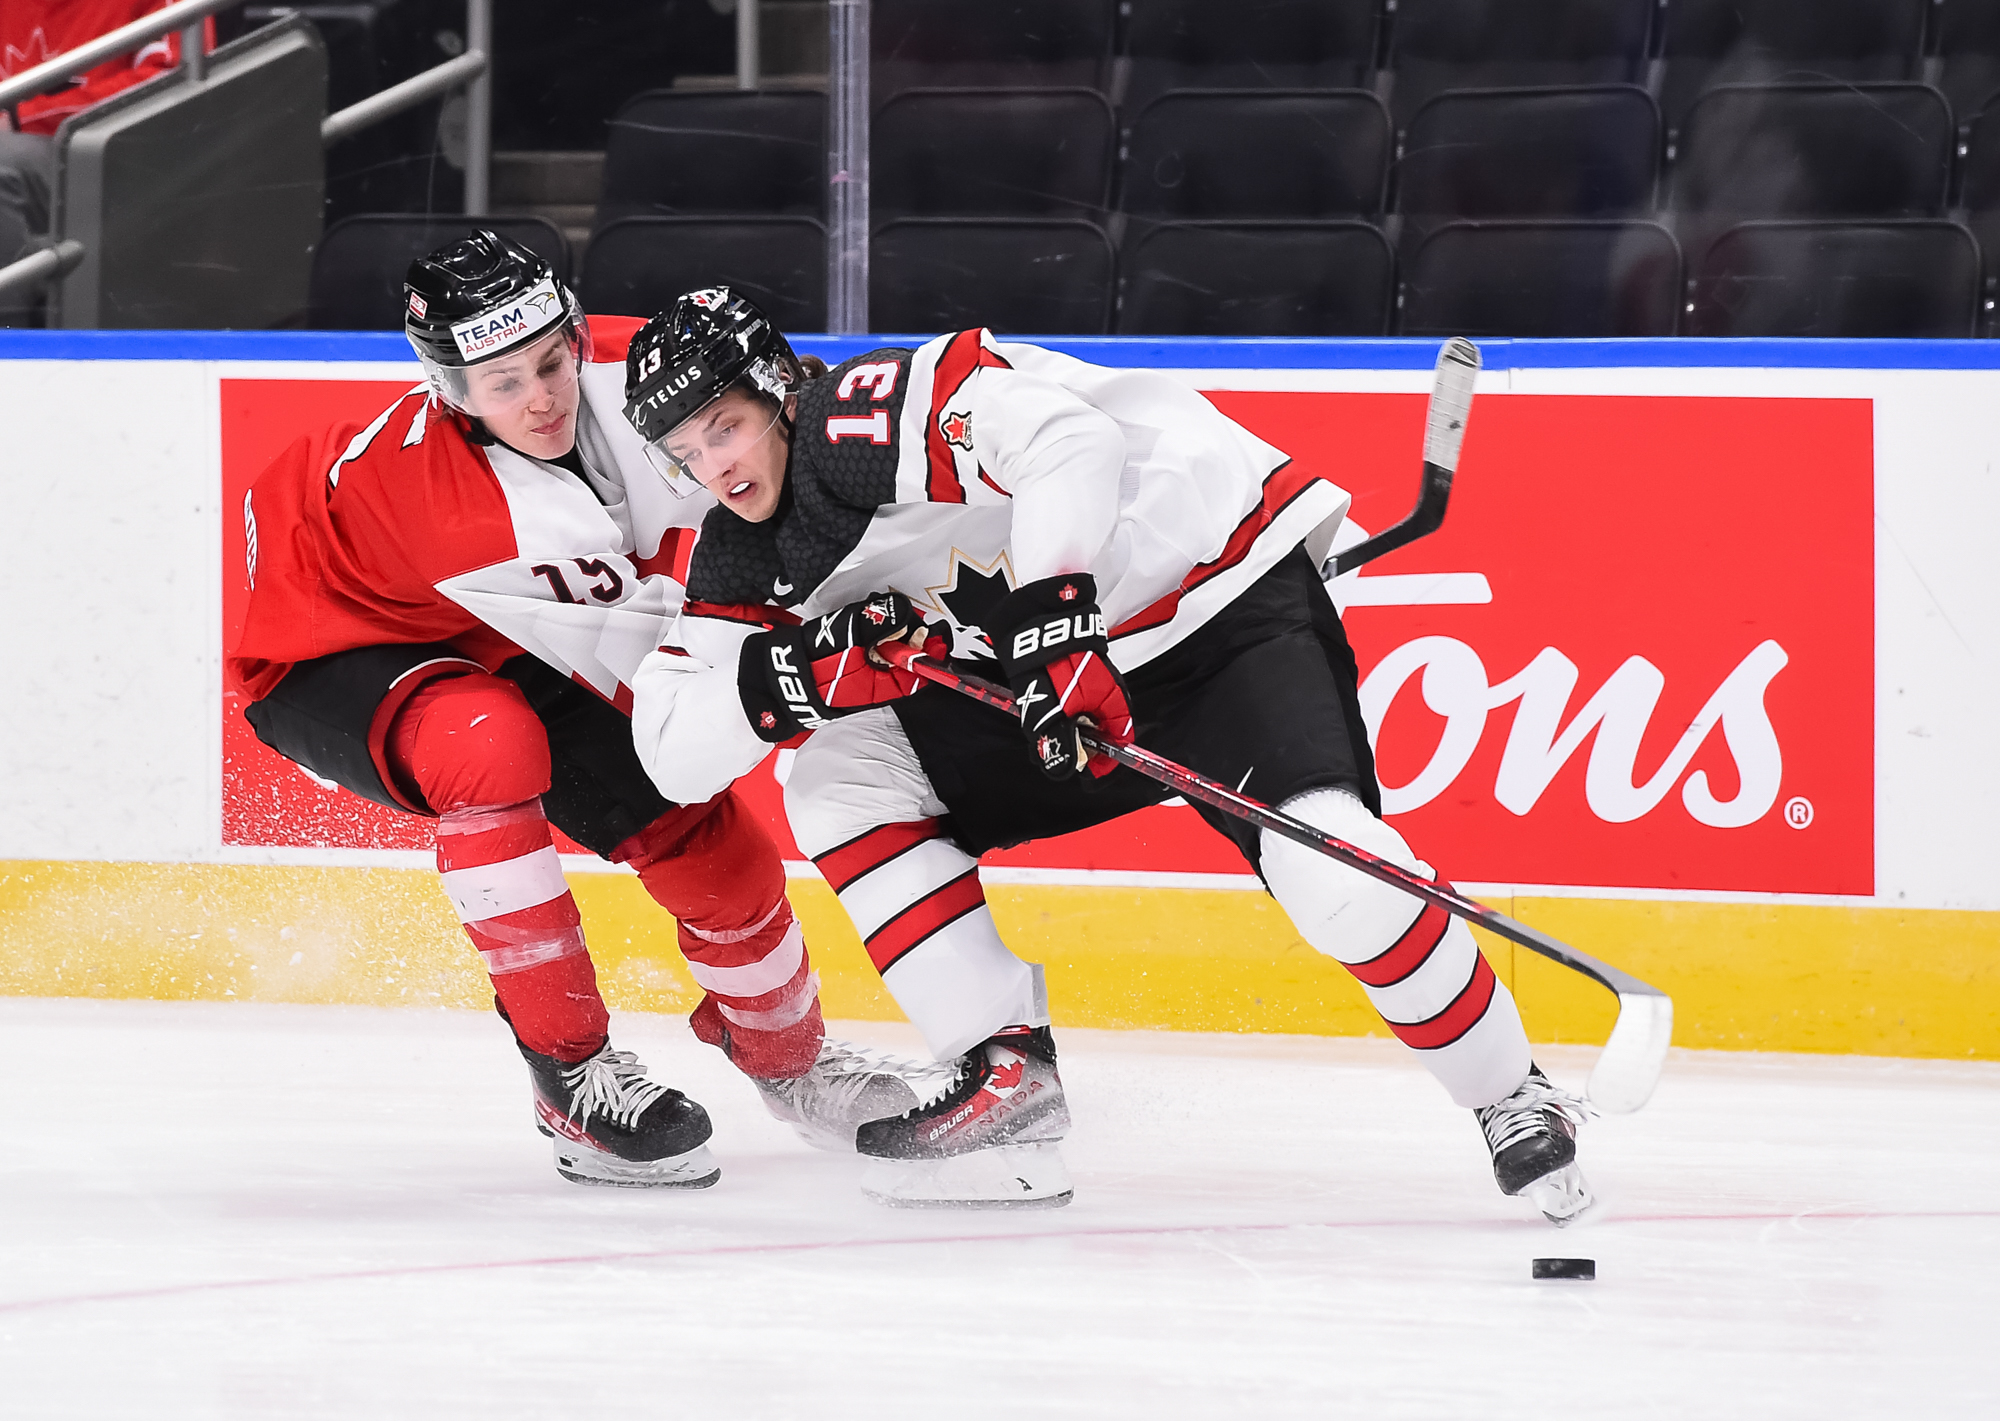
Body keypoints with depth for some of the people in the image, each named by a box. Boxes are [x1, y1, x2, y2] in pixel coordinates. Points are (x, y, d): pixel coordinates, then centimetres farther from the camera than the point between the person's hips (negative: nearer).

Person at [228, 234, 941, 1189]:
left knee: (708, 839, 1)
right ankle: (571, 1076, -24)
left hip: (494, 648, 7)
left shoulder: (626, 370, -25)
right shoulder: (461, 509, -41)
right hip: (335, 657, -7)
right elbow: (649, 648, -35)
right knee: (491, 745, -38)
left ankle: (785, 1055, 32)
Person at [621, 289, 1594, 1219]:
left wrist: (1050, 616, -45)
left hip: (1226, 592, -9)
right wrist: (802, 667, -19)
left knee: (1327, 864, -30)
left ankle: (1513, 1103, -14)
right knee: (840, 781, 0)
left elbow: (1064, 439, -38)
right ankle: (1010, 1079, -2)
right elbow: (674, 752, -1)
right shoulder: (745, 559, 4)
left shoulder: (868, 418, -22)